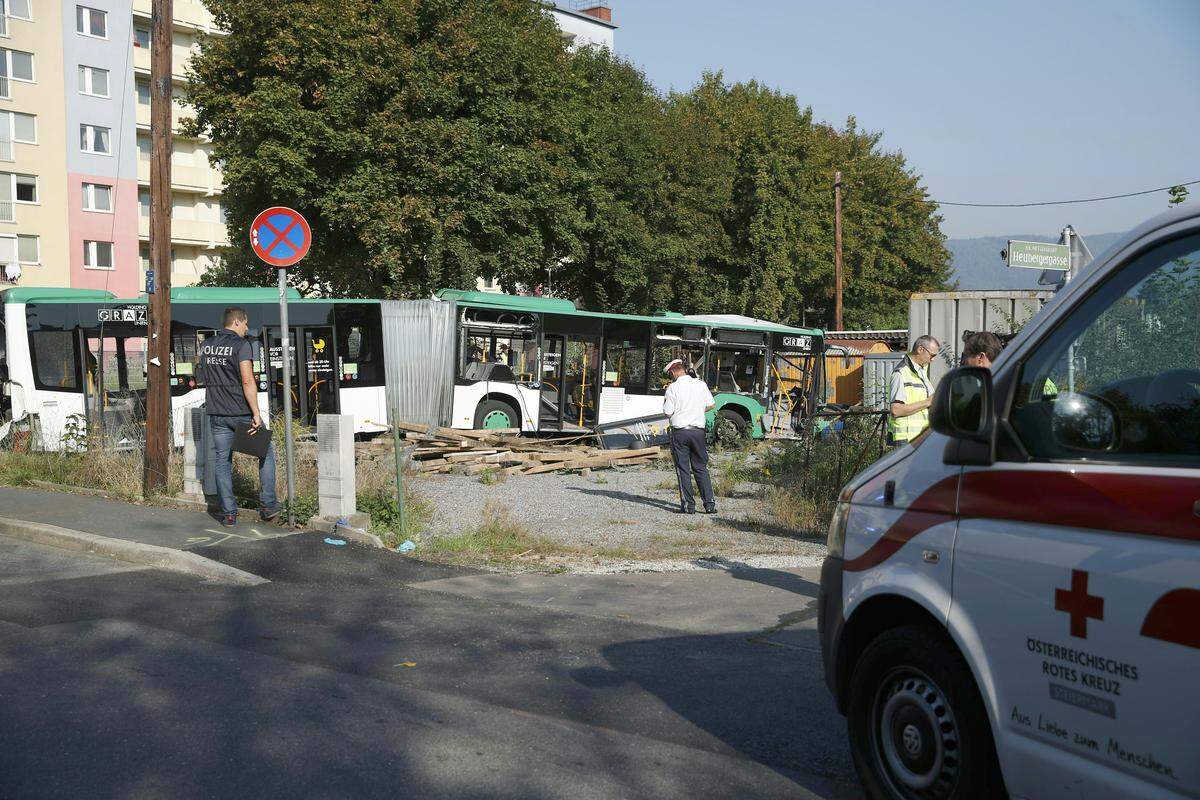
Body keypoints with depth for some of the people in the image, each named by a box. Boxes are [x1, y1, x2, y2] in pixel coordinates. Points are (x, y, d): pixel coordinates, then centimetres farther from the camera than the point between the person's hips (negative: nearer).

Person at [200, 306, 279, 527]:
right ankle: (267, 505, 9)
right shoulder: (241, 345, -12)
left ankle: (228, 514, 8)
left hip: (216, 413, 5)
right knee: (266, 452, 12)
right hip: (241, 412, -5)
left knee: (223, 461, 9)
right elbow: (247, 381, -20)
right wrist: (256, 414, -18)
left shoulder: (206, 345, 9)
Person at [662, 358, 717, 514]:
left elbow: (668, 412, -9)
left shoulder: (673, 388, -9)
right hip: (699, 431, 3)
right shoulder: (701, 384, 2)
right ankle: (710, 504, 7)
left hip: (680, 432, -3)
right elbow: (712, 405, 8)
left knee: (683, 470, 4)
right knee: (701, 468, 12)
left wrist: (665, 401, 9)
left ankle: (688, 505, 3)